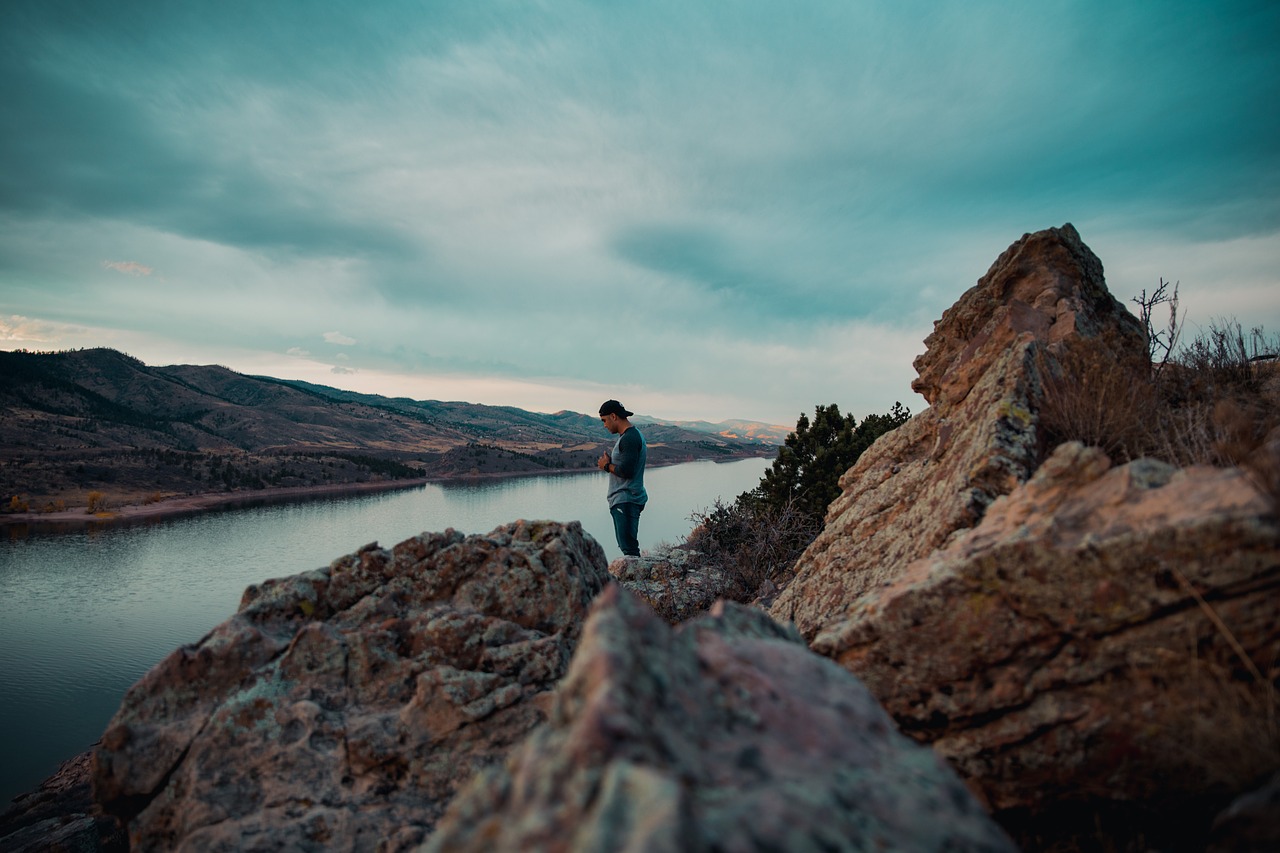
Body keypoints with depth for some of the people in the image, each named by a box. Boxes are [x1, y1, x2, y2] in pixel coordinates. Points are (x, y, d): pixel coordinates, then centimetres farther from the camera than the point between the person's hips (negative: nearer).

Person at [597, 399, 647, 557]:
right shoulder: (633, 435, 17)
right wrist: (610, 461, 10)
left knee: (628, 546, -12)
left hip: (626, 500, -11)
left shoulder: (629, 438, -16)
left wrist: (607, 466, -7)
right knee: (626, 545, 12)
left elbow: (626, 471, -23)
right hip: (623, 500, 11)